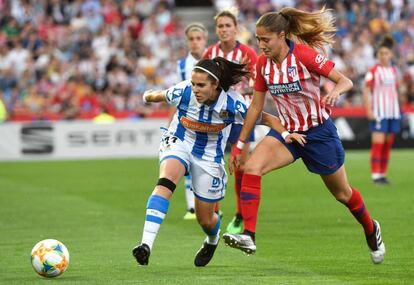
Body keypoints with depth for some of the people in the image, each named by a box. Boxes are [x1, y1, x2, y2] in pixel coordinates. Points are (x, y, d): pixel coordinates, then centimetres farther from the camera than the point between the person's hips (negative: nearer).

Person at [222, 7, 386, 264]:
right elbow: (256, 106, 6)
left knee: (342, 193, 12)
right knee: (251, 168, -23)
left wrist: (335, 92, -43)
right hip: (288, 132, 4)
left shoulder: (304, 54, -20)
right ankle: (248, 236, -28)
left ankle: (371, 230, 43)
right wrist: (239, 145, 7)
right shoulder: (263, 63, -4)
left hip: (319, 132, -4)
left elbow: (346, 81, -20)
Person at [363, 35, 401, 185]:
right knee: (378, 143, -12)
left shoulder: (394, 70, 11)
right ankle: (375, 175, -13)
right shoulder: (373, 71, -6)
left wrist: (397, 109, 15)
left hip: (393, 112, 6)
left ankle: (383, 174, 12)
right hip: (379, 112, -6)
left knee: (388, 144, 7)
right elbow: (366, 90, -9)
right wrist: (368, 110, -16)